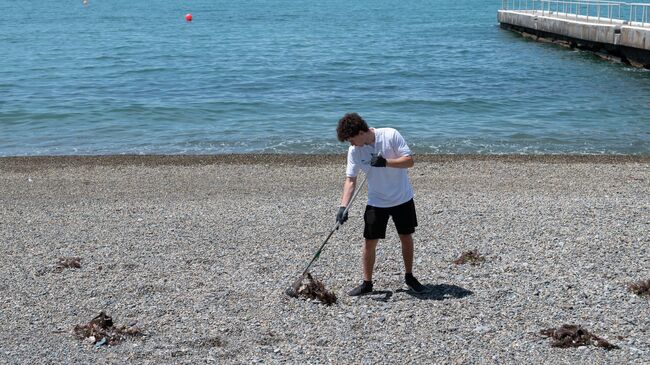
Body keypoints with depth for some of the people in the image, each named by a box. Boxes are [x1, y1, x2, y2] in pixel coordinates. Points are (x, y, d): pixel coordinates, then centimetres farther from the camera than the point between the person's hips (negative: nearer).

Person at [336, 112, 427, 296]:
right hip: (376, 202, 2)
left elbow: (409, 161, -18)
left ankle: (409, 277, 28)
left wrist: (385, 162, -31)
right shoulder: (354, 151, -9)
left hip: (402, 198, -2)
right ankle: (367, 283, 12)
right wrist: (343, 206, -17)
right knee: (370, 241, -1)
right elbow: (350, 180, -7)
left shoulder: (391, 135, -18)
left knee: (406, 237, 9)